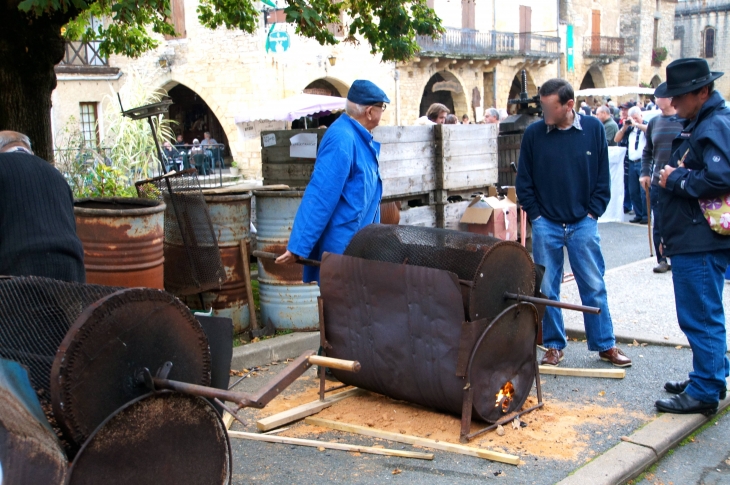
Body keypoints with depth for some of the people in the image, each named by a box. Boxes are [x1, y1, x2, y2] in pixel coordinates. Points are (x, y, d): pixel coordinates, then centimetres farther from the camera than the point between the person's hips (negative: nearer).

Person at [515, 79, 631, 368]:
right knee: (547, 289, 6)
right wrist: (535, 214, 0)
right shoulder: (533, 133, -3)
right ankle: (554, 345, 19)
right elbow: (524, 181, 4)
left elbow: (603, 177, 3)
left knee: (594, 287, 6)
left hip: (583, 223, 0)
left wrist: (593, 213, -1)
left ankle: (605, 344, 19)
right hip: (546, 225, 0)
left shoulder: (593, 128, -3)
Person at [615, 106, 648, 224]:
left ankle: (646, 216, 0)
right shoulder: (630, 128, 15)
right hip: (632, 163, 6)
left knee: (644, 190, -7)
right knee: (633, 191, 7)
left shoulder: (645, 125, 1)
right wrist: (624, 127, 3)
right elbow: (617, 139, 16)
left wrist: (635, 124, -19)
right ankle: (638, 215, 16)